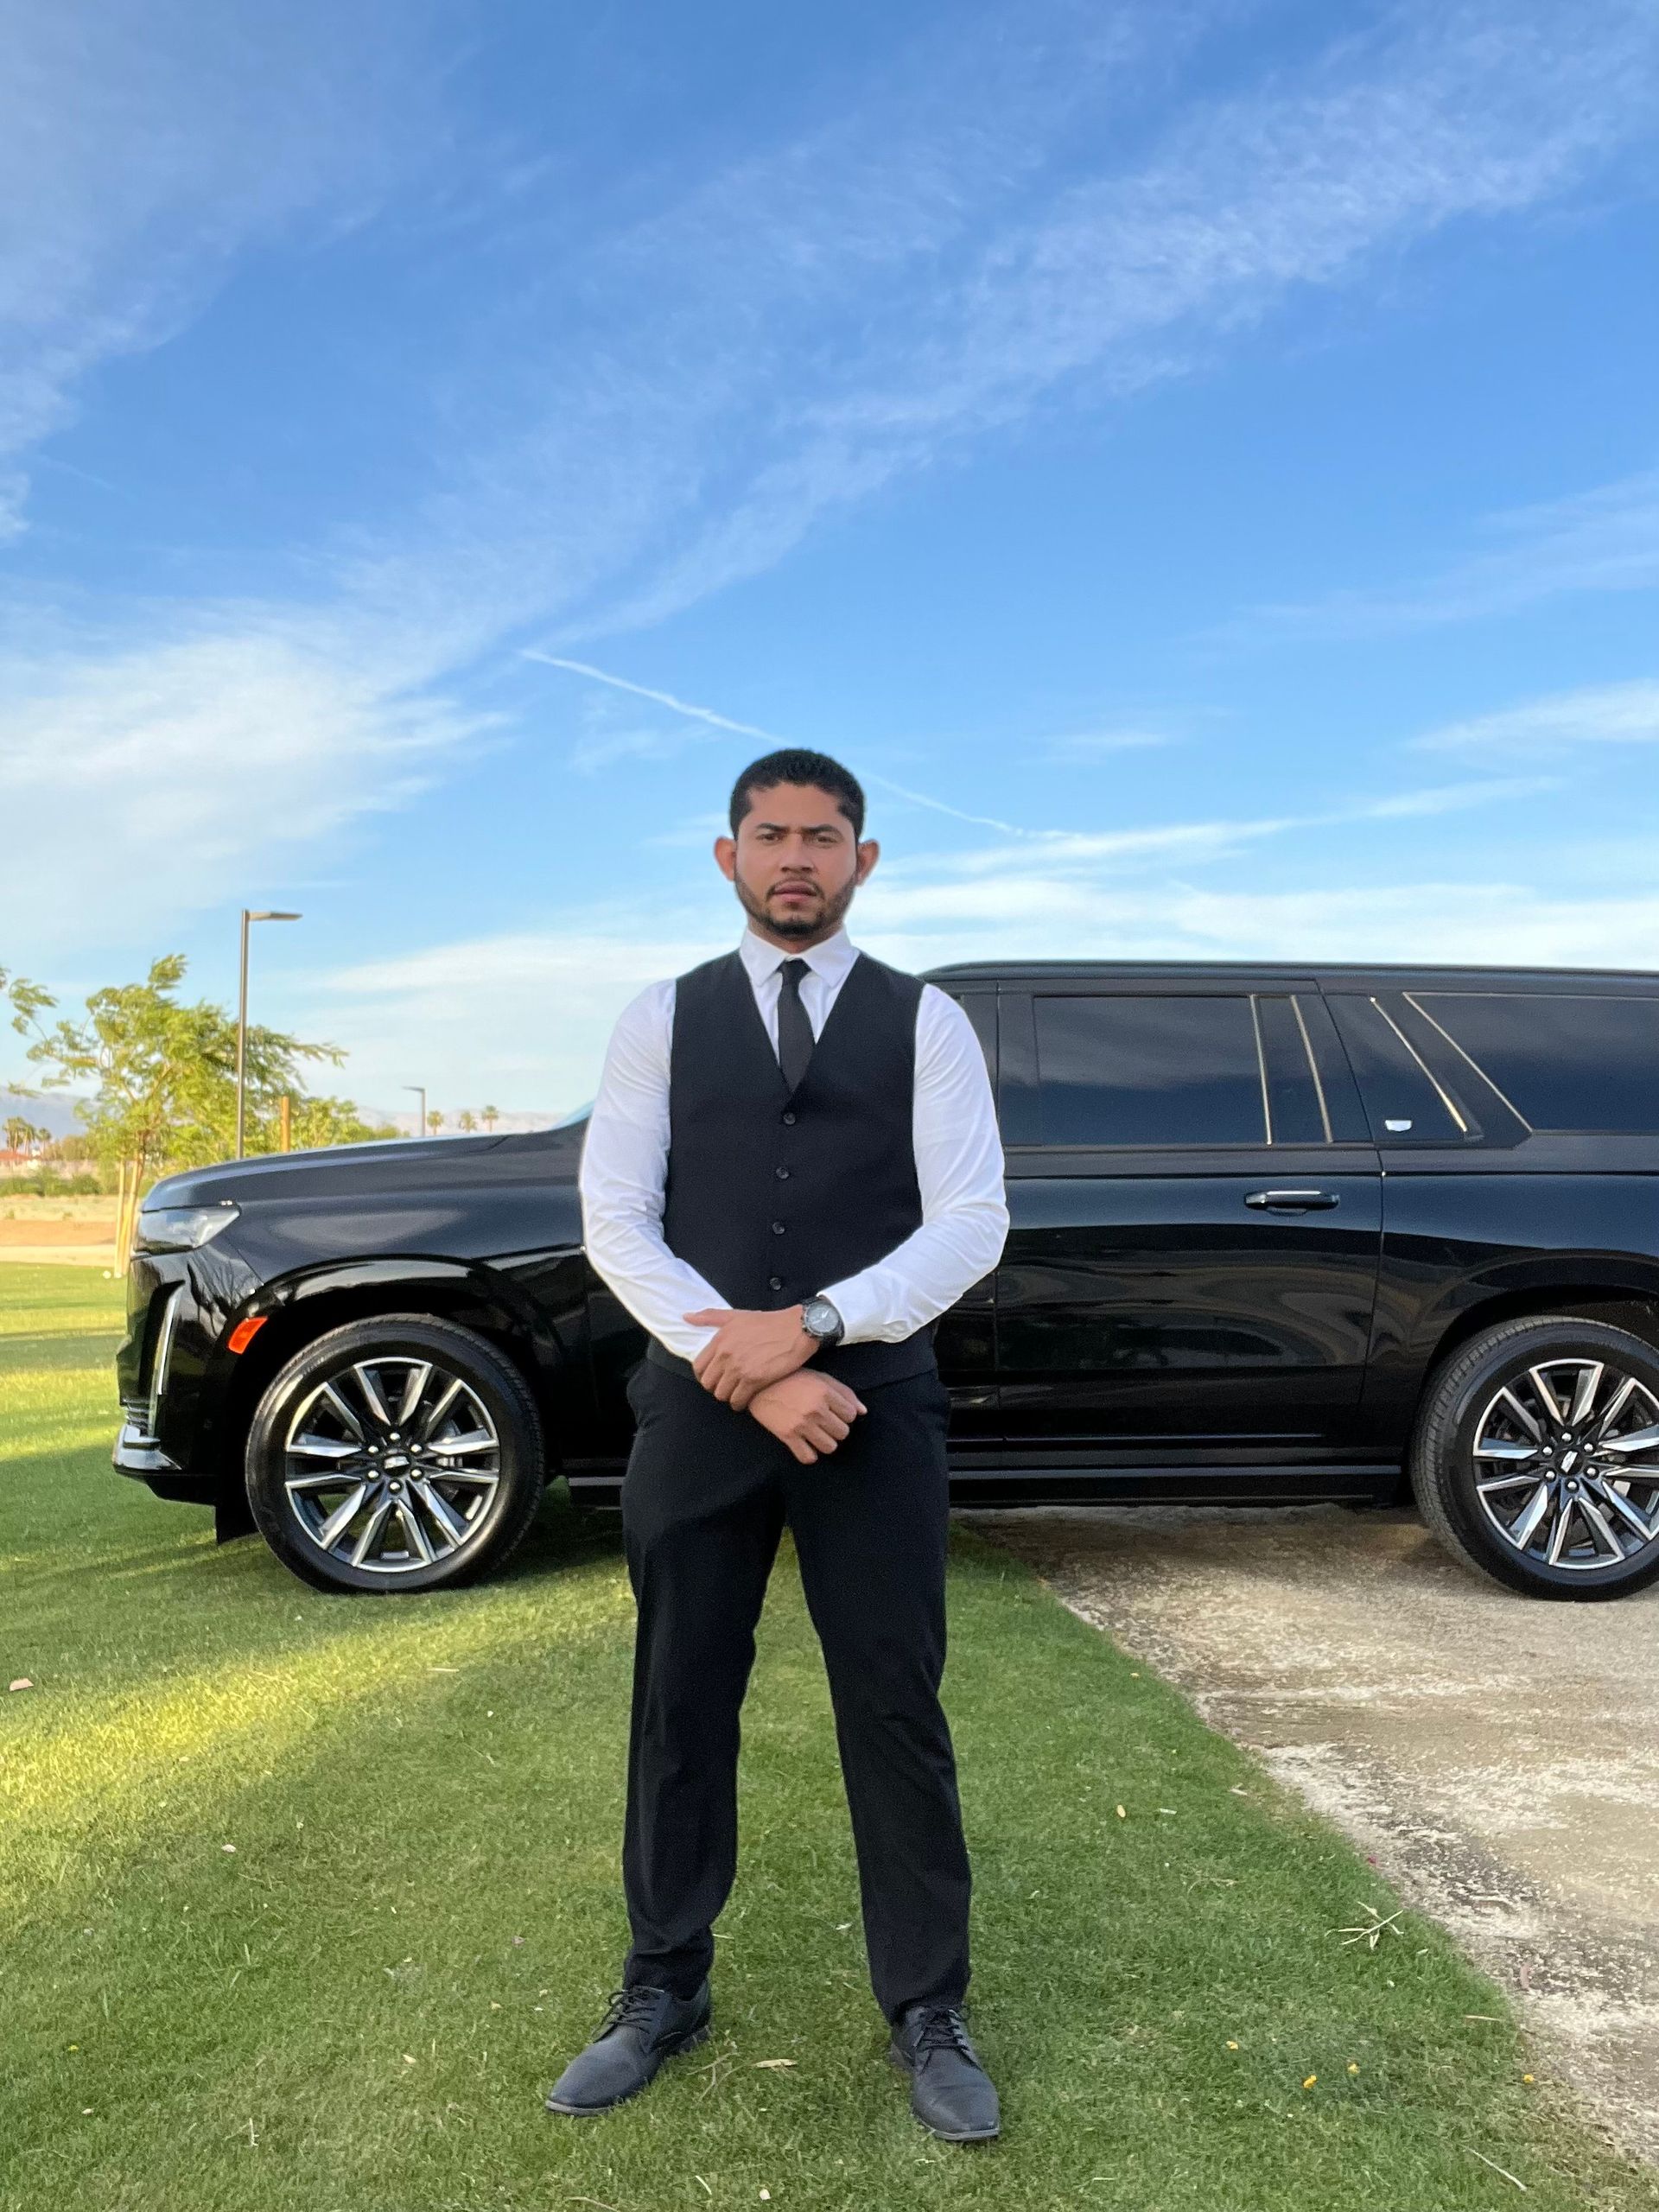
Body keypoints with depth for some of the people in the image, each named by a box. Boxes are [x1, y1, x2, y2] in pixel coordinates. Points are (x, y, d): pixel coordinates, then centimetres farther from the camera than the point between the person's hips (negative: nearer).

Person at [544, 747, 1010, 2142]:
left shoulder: (925, 1022, 4)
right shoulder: (662, 1021, 6)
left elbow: (972, 1224, -4)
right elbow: (615, 1220, -3)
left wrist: (812, 1324, -16)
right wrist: (748, 1374, -13)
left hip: (875, 1406, -1)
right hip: (698, 1405, 1)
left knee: (896, 1713, 6)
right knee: (681, 1706, 11)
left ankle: (928, 2013, 25)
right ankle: (664, 1993, 31)